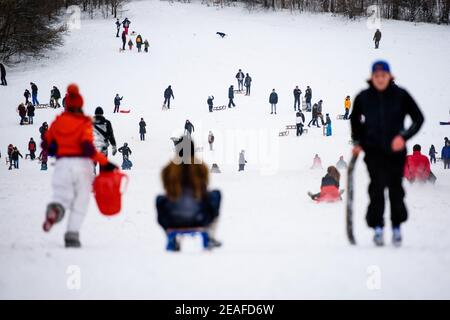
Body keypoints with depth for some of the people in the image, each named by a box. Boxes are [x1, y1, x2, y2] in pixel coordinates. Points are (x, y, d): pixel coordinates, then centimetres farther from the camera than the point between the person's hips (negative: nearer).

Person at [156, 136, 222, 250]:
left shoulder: (168, 170, -3)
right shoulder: (201, 168, -4)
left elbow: (168, 194, 9)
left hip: (173, 221, 0)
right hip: (198, 219, 0)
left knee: (160, 199, 34)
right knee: (216, 194, 28)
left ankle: (173, 240, 23)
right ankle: (210, 237, 30)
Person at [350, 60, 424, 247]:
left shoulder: (401, 95, -4)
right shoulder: (363, 98, 1)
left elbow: (418, 118, 1)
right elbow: (355, 120, 19)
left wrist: (404, 136, -12)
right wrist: (357, 142, 10)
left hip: (396, 151, 0)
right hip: (374, 151, 0)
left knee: (395, 188, 1)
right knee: (377, 187, -12)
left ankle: (397, 228, 17)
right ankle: (377, 228, -4)